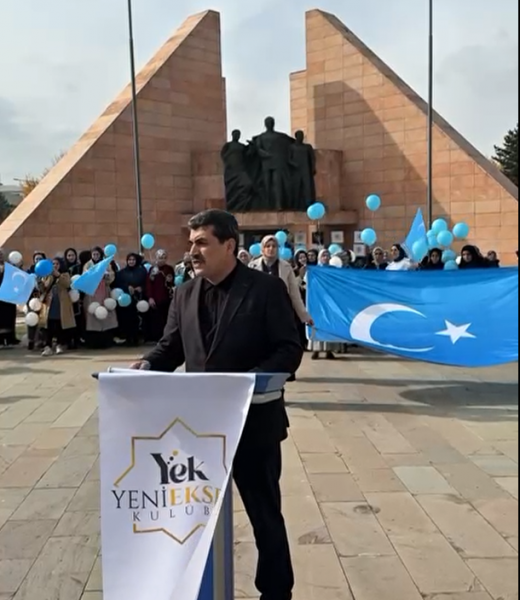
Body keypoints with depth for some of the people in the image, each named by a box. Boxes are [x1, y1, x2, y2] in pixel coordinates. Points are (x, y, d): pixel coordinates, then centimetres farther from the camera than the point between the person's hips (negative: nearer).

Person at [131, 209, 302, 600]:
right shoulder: (184, 294, 6)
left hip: (254, 420, -4)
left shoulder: (267, 289, -9)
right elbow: (171, 347, 10)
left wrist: (254, 379, -27)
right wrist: (149, 364, -11)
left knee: (264, 513, 11)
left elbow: (290, 349, -12)